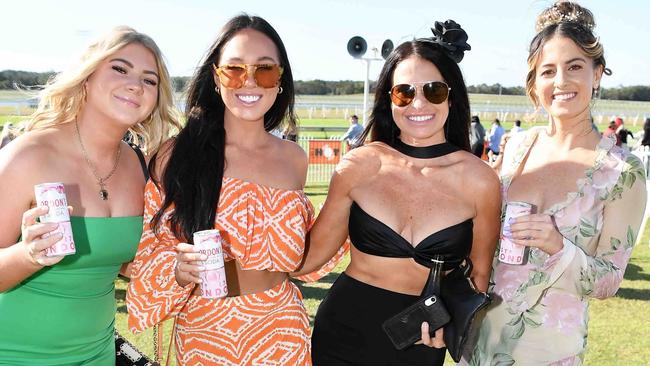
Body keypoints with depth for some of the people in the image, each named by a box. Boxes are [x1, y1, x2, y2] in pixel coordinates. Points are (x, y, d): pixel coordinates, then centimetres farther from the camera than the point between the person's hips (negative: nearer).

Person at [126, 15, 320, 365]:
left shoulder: (294, 158, -2)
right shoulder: (177, 154, -12)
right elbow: (150, 250, -6)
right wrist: (179, 269, -24)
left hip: (279, 332, 2)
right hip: (201, 332, -2)